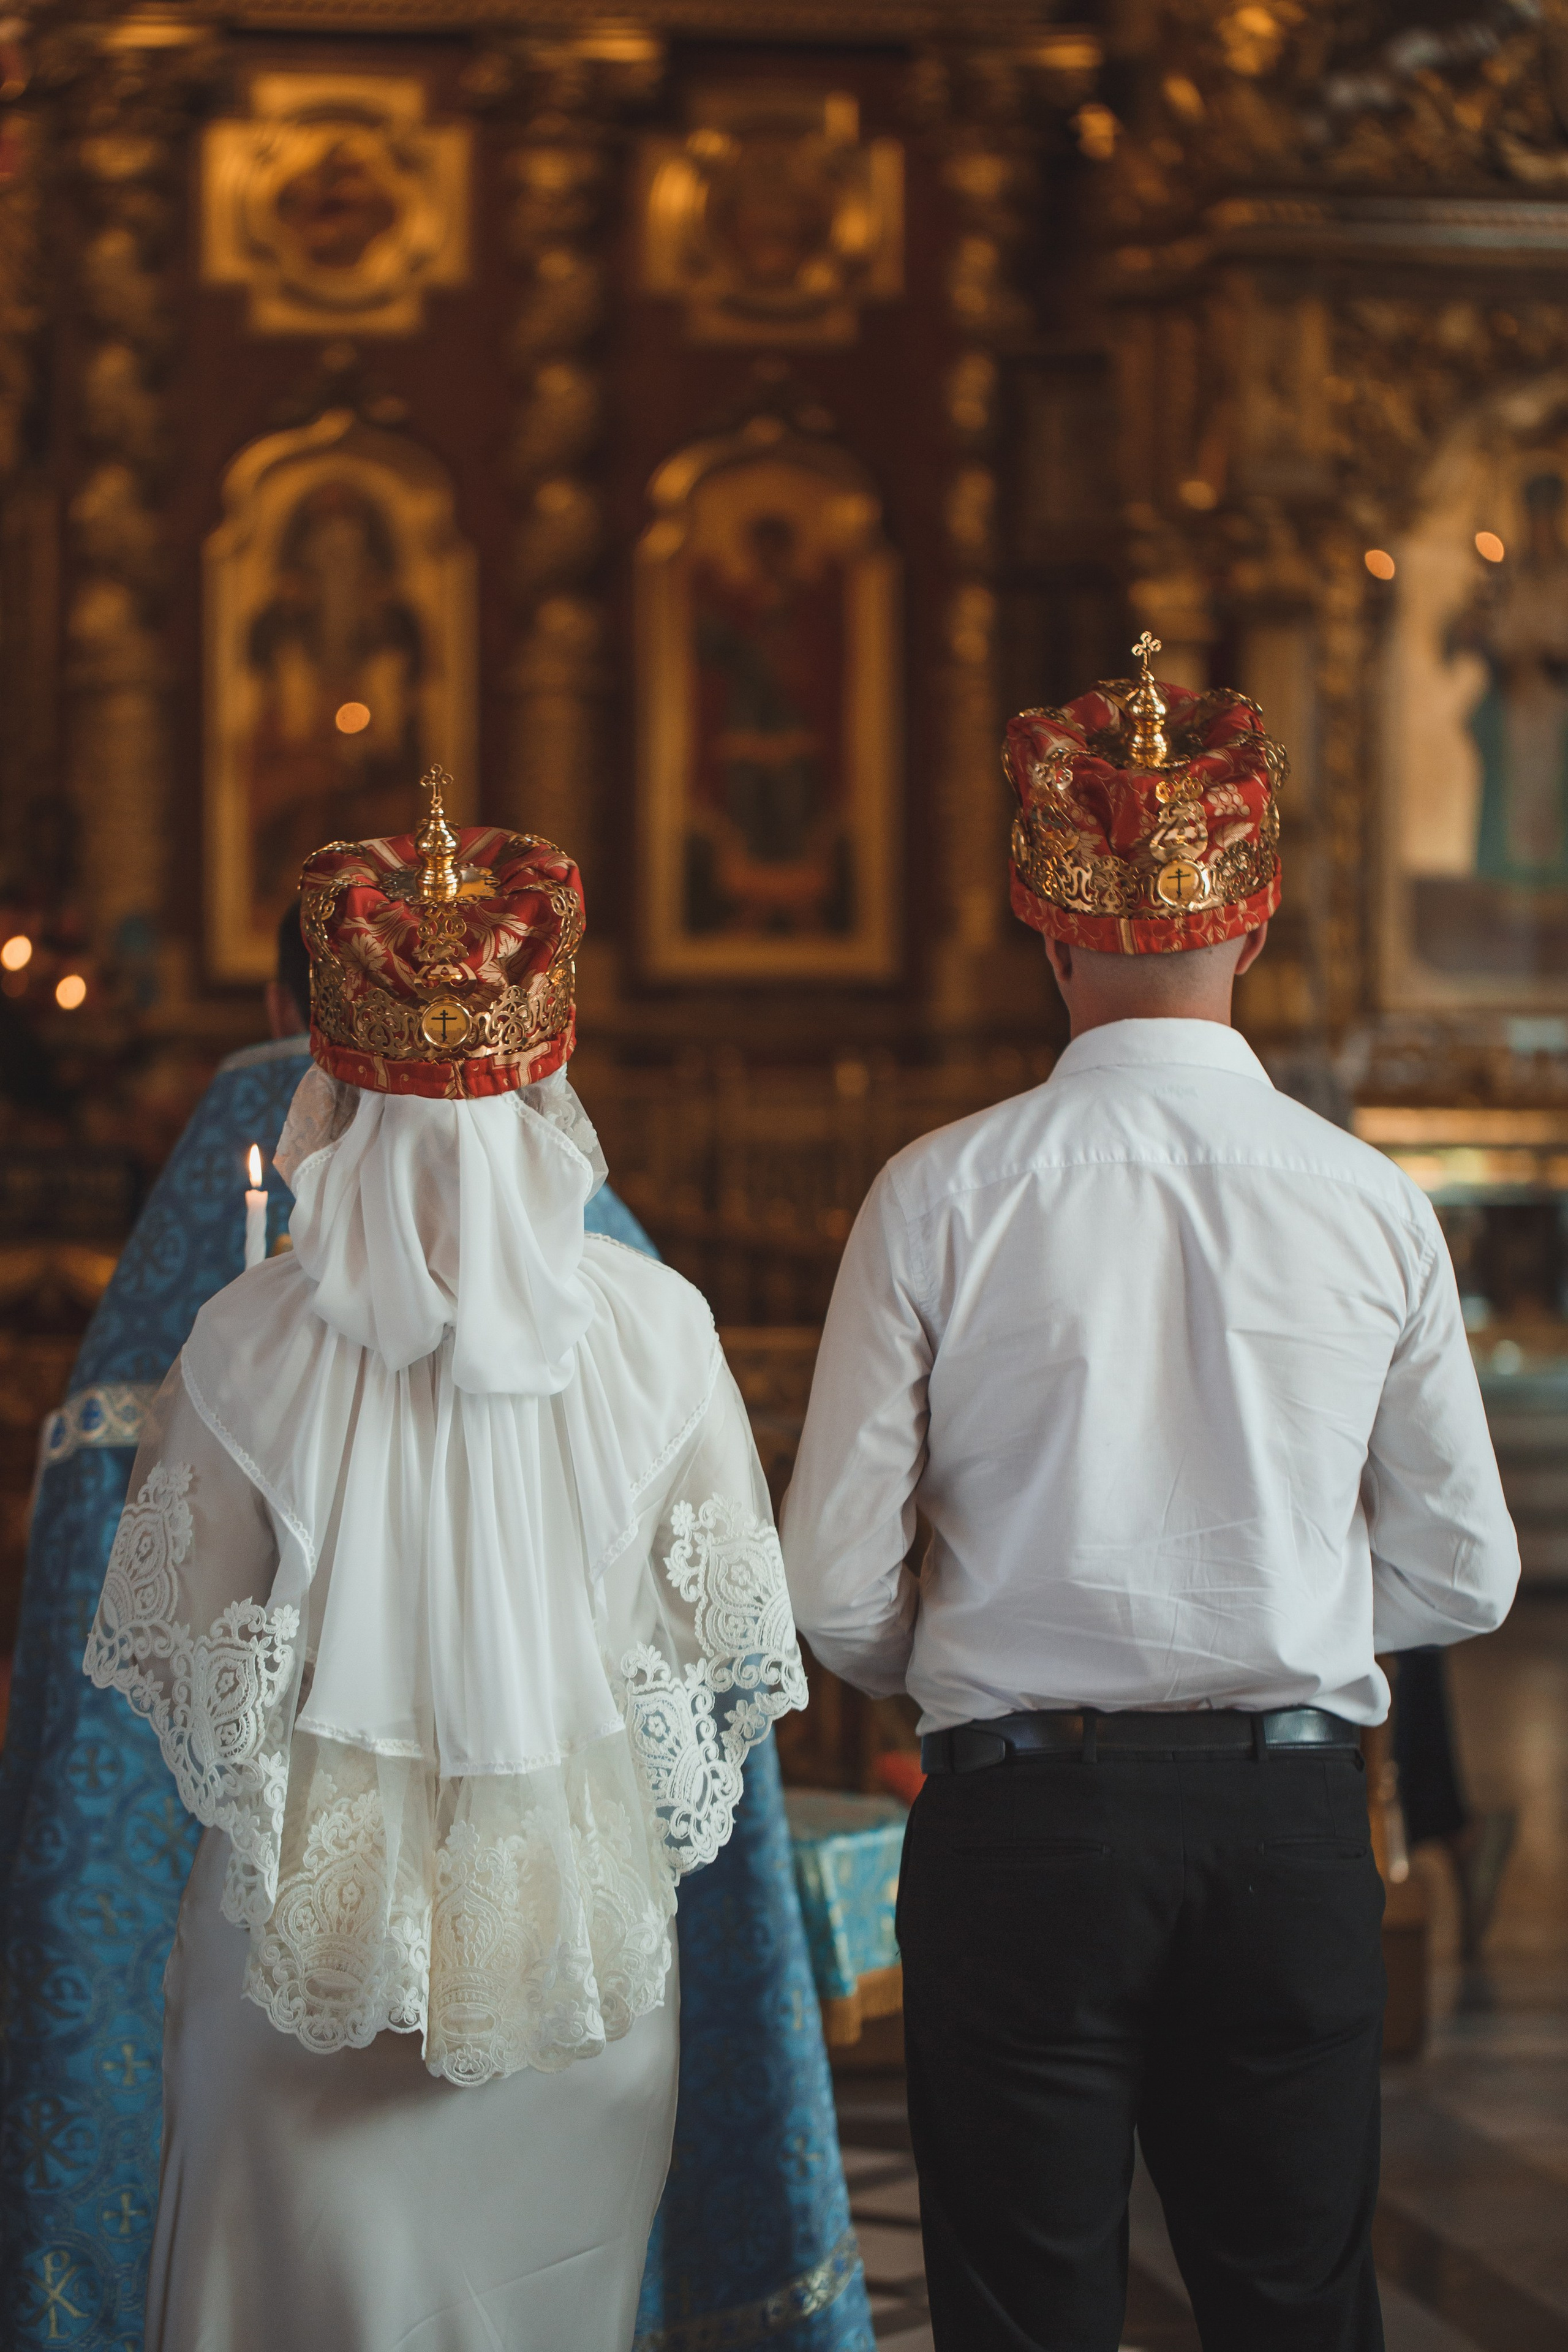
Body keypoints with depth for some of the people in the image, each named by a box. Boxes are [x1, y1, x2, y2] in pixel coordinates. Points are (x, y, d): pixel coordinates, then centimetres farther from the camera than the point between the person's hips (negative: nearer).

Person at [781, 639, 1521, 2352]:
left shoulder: (940, 1195, -8)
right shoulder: (1372, 1204, -3)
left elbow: (833, 1594, -6)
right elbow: (1463, 1578, 5)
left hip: (1019, 1815, -2)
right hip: (1291, 1812, 2)